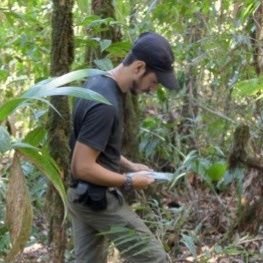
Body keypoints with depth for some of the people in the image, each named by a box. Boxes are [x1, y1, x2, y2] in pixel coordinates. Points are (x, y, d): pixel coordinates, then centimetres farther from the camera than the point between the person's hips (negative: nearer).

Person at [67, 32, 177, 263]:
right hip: (99, 199, -10)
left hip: (84, 196, 10)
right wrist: (129, 182, -14)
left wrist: (129, 165, 11)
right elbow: (83, 168, -25)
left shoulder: (99, 84, 6)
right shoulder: (105, 104, -25)